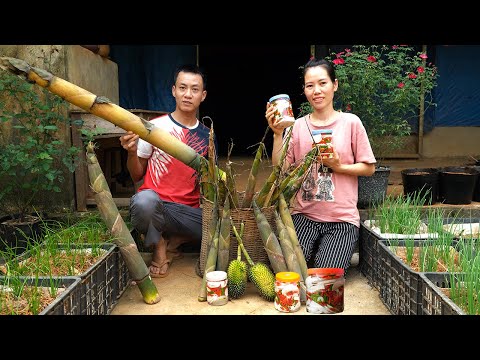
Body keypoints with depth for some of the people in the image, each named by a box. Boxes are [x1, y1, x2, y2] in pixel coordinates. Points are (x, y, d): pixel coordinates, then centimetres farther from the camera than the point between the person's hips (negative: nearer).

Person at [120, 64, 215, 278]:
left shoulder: (207, 136, 9)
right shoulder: (154, 127, -1)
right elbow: (137, 176, 3)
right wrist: (132, 152, -16)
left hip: (190, 211, 4)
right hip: (155, 204, -4)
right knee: (145, 200, -39)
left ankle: (174, 240, 7)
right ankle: (158, 245, -5)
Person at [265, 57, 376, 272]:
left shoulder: (351, 122, -1)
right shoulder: (297, 126, 5)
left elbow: (369, 168, 3)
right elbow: (280, 170, -1)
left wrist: (338, 166, -13)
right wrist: (278, 134, -10)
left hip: (342, 219, -1)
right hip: (304, 216, 2)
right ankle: (314, 248, 6)